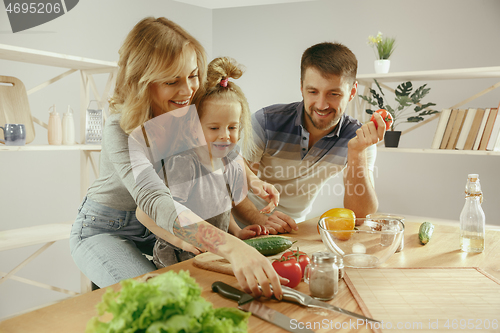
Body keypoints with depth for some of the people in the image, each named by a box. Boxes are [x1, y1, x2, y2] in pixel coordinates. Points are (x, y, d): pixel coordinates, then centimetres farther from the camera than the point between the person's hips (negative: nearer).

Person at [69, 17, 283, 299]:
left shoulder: (189, 112, -13)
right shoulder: (122, 130, -33)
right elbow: (155, 201, -49)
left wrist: (251, 180, -14)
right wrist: (231, 246, -63)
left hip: (154, 228, 6)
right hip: (105, 230, -5)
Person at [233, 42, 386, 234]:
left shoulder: (359, 138, -9)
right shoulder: (266, 122, -15)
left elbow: (360, 216, -15)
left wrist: (357, 152, -27)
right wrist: (261, 220, -33)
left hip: (293, 232, 1)